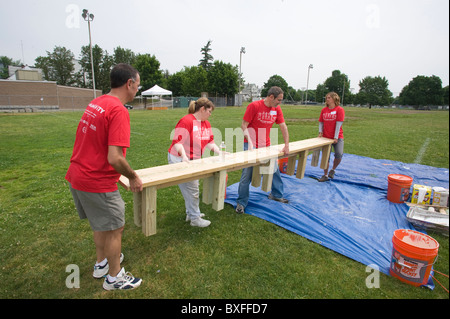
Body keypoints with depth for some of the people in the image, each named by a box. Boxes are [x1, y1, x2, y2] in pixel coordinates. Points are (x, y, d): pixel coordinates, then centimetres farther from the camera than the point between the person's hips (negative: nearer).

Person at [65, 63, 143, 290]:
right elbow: (115, 158, -29)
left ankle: (102, 263, 46)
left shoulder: (95, 103, 7)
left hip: (76, 176, 9)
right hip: (98, 183, -9)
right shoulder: (118, 111, -22)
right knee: (115, 229, 10)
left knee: (101, 224, 26)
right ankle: (114, 277, 29)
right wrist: (133, 177, -12)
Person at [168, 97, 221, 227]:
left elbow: (210, 142, 7)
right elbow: (177, 142, -24)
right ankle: (195, 218, 11)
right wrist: (184, 156, -37)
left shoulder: (206, 123, 7)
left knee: (193, 186, 19)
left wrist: (220, 152, -5)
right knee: (191, 189, -4)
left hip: (194, 160, 9)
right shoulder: (186, 121, -19)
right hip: (179, 160, -9)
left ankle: (191, 213, 35)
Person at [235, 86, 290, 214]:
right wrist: (250, 142, -24)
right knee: (247, 173, -6)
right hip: (251, 145, -6)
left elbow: (283, 126, 6)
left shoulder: (277, 109, 4)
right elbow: (244, 125, -13)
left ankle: (276, 194, 36)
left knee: (275, 169, 13)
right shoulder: (254, 106, -14)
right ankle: (241, 202, 7)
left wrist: (287, 145, 2)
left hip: (266, 146, 6)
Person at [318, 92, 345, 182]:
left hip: (337, 137, -3)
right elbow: (321, 122, 10)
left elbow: (338, 124, -12)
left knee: (339, 155, -19)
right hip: (326, 137, 4)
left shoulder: (339, 109, -7)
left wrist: (336, 137, -16)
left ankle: (333, 170, 10)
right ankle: (325, 175, 21)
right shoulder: (324, 110, 6)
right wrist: (320, 132, -4)